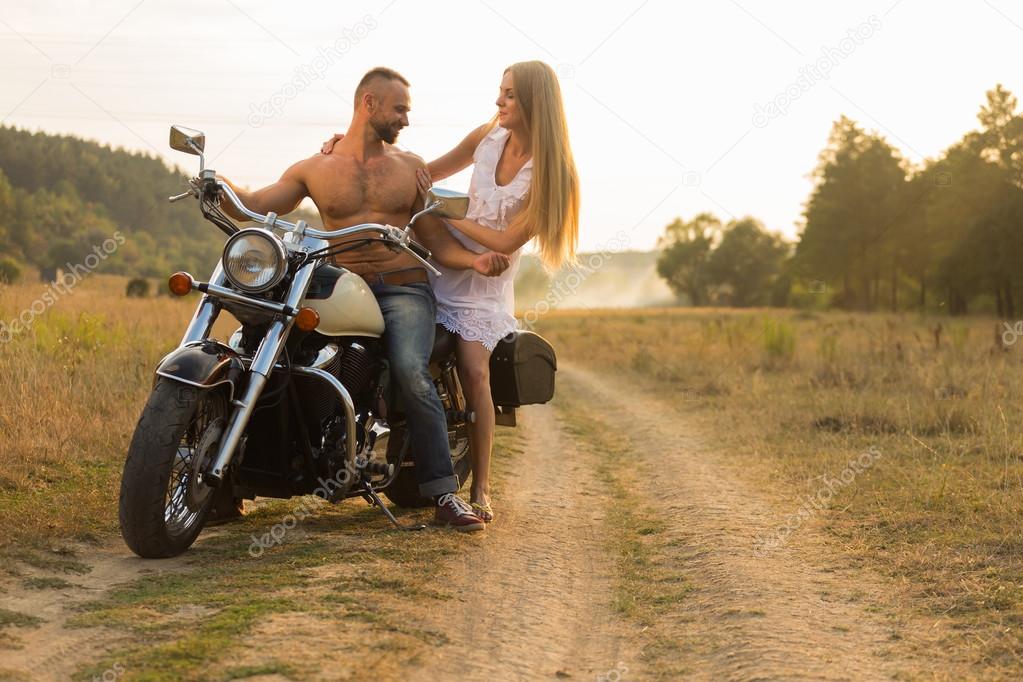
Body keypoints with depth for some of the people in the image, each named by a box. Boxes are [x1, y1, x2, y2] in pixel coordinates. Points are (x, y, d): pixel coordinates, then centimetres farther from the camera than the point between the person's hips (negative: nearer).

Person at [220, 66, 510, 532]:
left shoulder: (410, 167, 15)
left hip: (403, 288, -1)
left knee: (411, 373, -28)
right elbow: (250, 206, 5)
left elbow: (436, 241, 12)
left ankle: (445, 494, -27)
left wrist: (476, 260, -8)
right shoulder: (314, 170, 12)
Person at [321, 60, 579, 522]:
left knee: (474, 374, -20)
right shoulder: (489, 136, 5)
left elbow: (506, 241, -14)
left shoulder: (548, 170, -10)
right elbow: (427, 172, 19)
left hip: (486, 281, -5)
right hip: (442, 265, 5)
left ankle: (480, 489, -13)